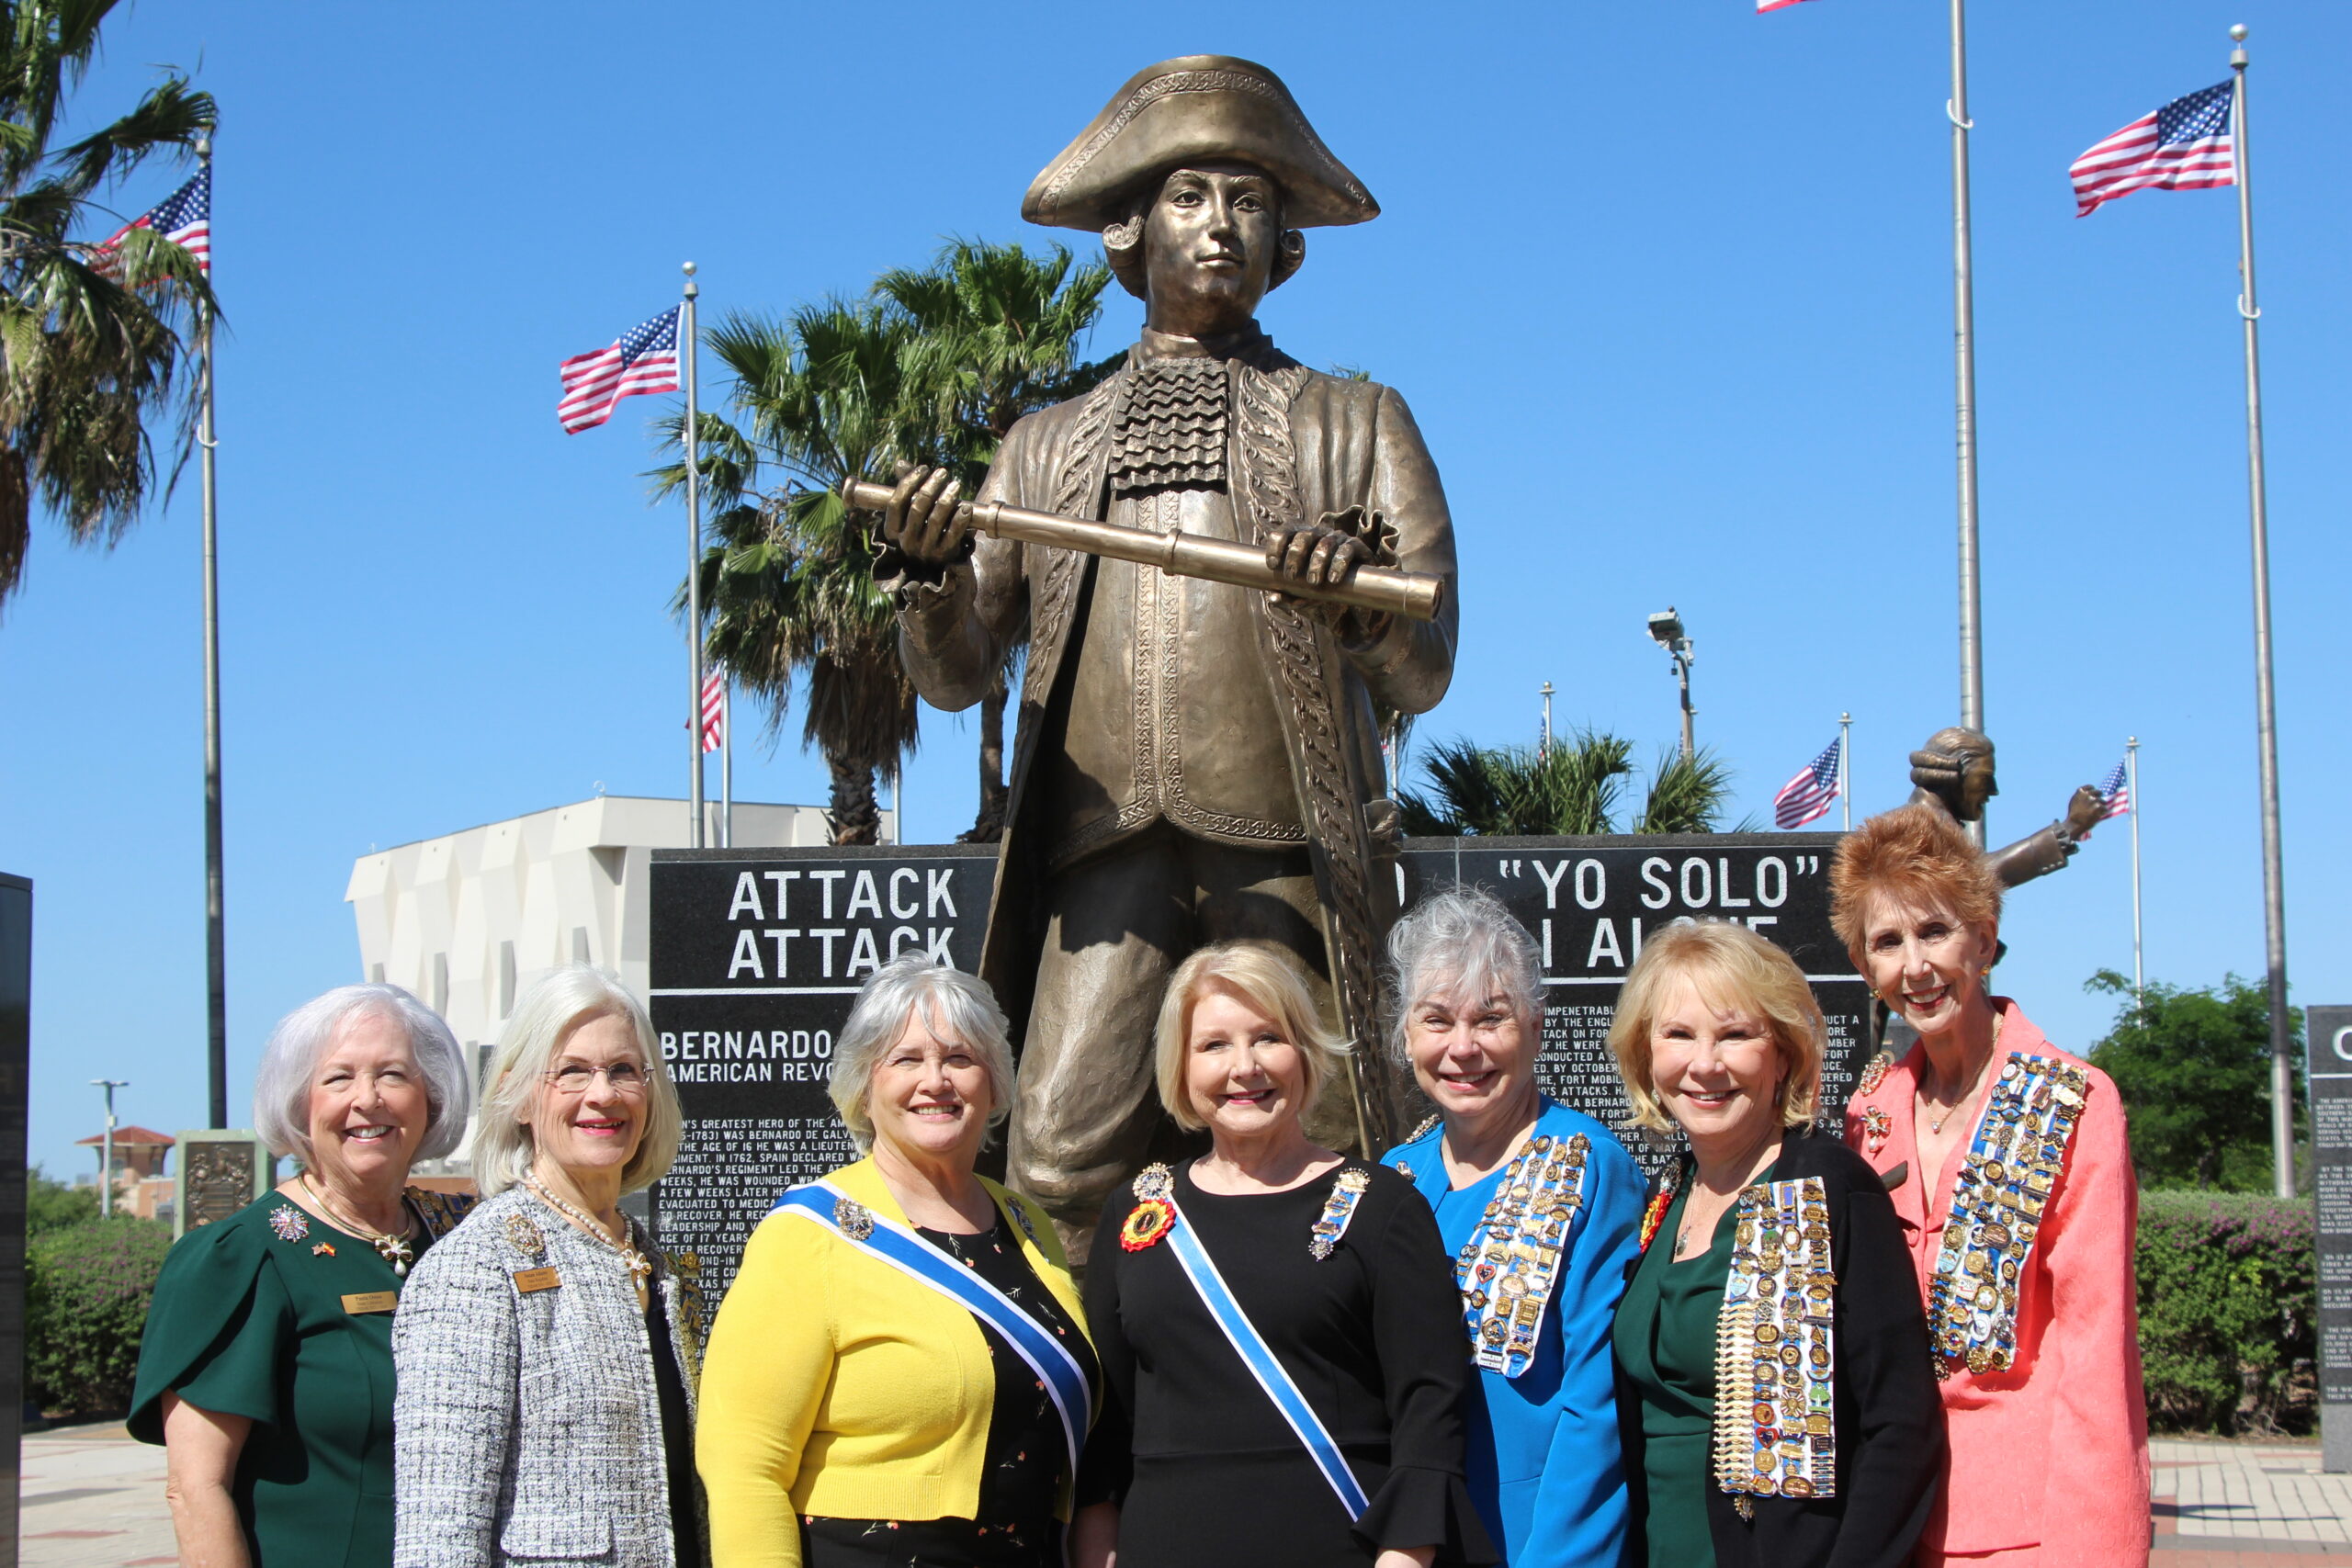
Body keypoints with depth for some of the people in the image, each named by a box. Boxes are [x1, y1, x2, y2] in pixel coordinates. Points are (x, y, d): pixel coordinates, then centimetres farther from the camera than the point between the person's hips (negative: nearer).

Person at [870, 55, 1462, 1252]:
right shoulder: (1051, 447, 23)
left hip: (1287, 853, -1)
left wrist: (1356, 587, -14)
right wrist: (927, 570, -7)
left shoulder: (1355, 425, 18)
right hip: (1106, 856, 1)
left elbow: (1423, 675, 8)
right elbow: (956, 675, 15)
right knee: (1061, 1170, -14)